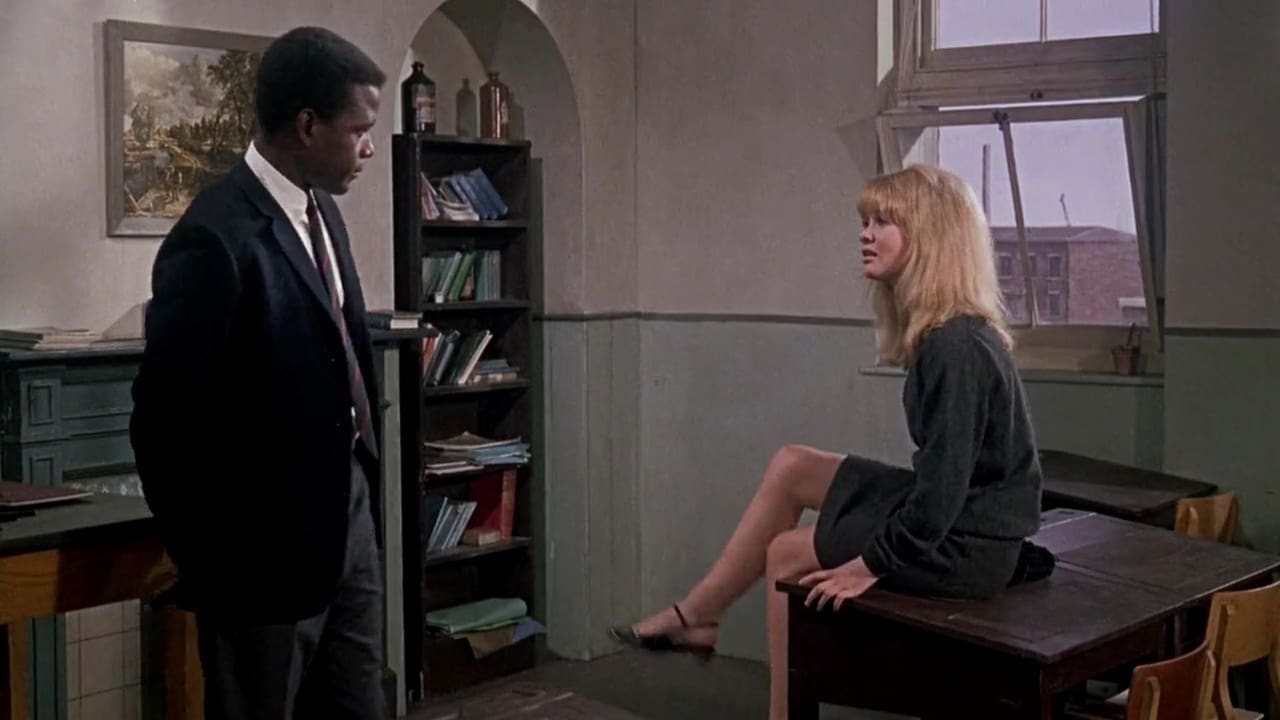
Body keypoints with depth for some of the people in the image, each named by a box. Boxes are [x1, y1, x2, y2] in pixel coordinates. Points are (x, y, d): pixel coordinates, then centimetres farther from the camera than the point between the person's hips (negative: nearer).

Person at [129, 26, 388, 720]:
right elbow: (163, 420, -19)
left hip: (347, 507, 8)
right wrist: (204, 559, -10)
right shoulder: (218, 238, -21)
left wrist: (361, 479, 15)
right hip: (269, 535, -8)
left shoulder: (319, 210, 7)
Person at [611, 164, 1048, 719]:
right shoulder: (950, 332, 5)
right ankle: (696, 615, 16)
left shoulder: (956, 347, -26)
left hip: (965, 545, -9)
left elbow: (945, 480, -26)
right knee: (791, 467, 11)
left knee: (789, 554, 2)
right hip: (949, 514, 9)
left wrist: (871, 563, -18)